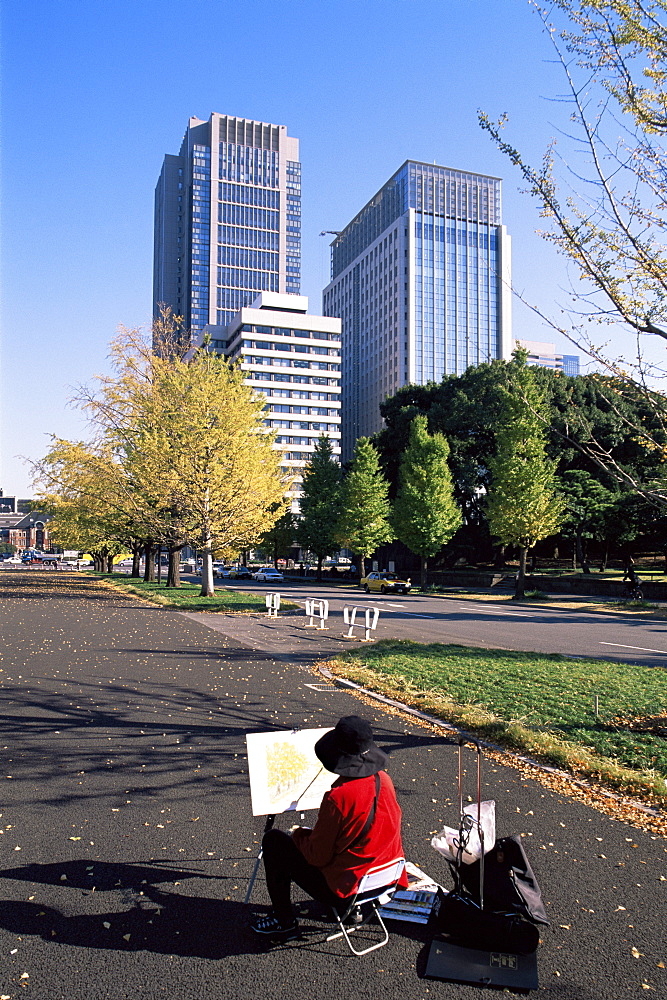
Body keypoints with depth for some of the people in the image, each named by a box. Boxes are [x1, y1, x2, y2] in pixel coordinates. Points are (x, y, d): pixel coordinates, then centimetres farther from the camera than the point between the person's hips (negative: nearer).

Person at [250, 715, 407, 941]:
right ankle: (354, 909, 32)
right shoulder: (384, 780, -7)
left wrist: (298, 833, 1)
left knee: (274, 840, 7)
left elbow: (317, 856, -18)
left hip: (344, 890, -7)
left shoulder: (338, 797, -29)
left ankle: (283, 921, 17)